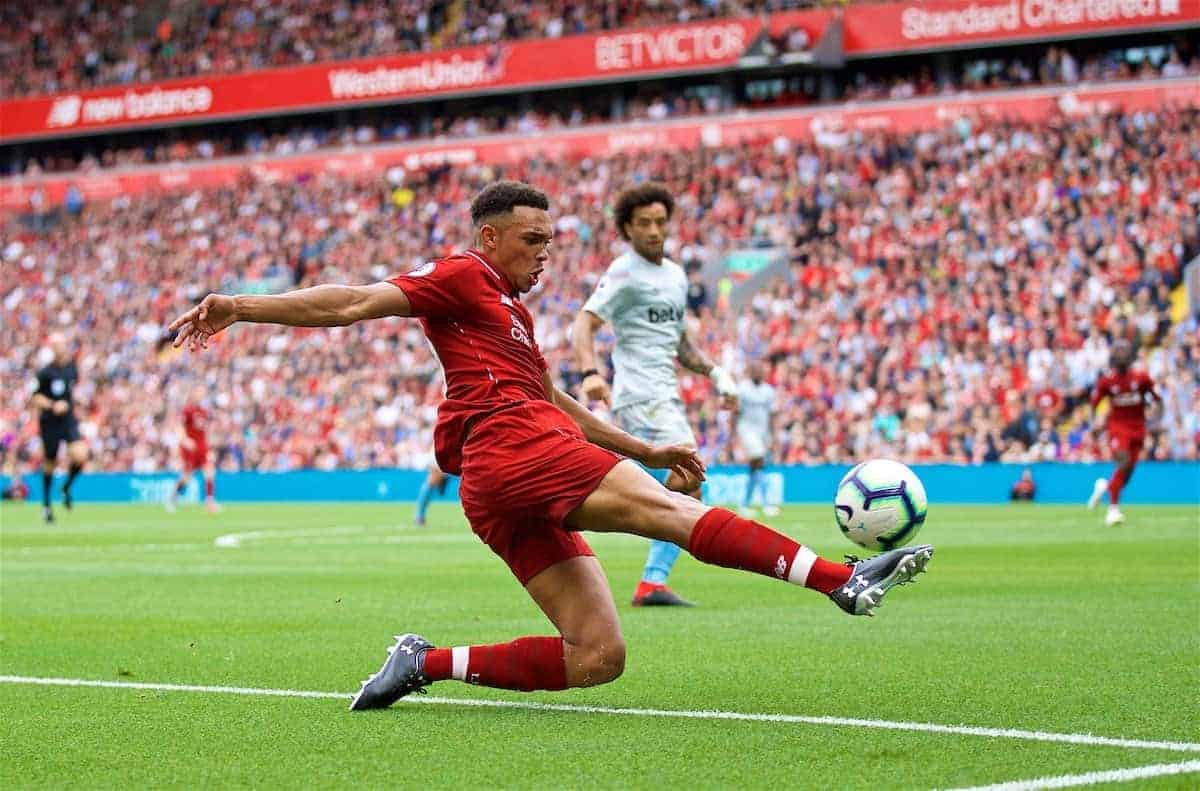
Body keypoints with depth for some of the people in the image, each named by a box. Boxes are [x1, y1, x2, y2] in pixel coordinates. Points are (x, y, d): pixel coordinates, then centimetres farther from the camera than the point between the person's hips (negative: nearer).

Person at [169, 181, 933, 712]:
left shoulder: (513, 312, 32)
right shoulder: (461, 280, 5)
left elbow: (554, 401, 38)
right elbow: (355, 303, -3)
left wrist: (646, 450, 35)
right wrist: (242, 308, -13)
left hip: (509, 496, 10)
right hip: (511, 449, -10)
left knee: (599, 658, 1)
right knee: (675, 510, -20)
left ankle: (430, 663, 3)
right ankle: (845, 580, -30)